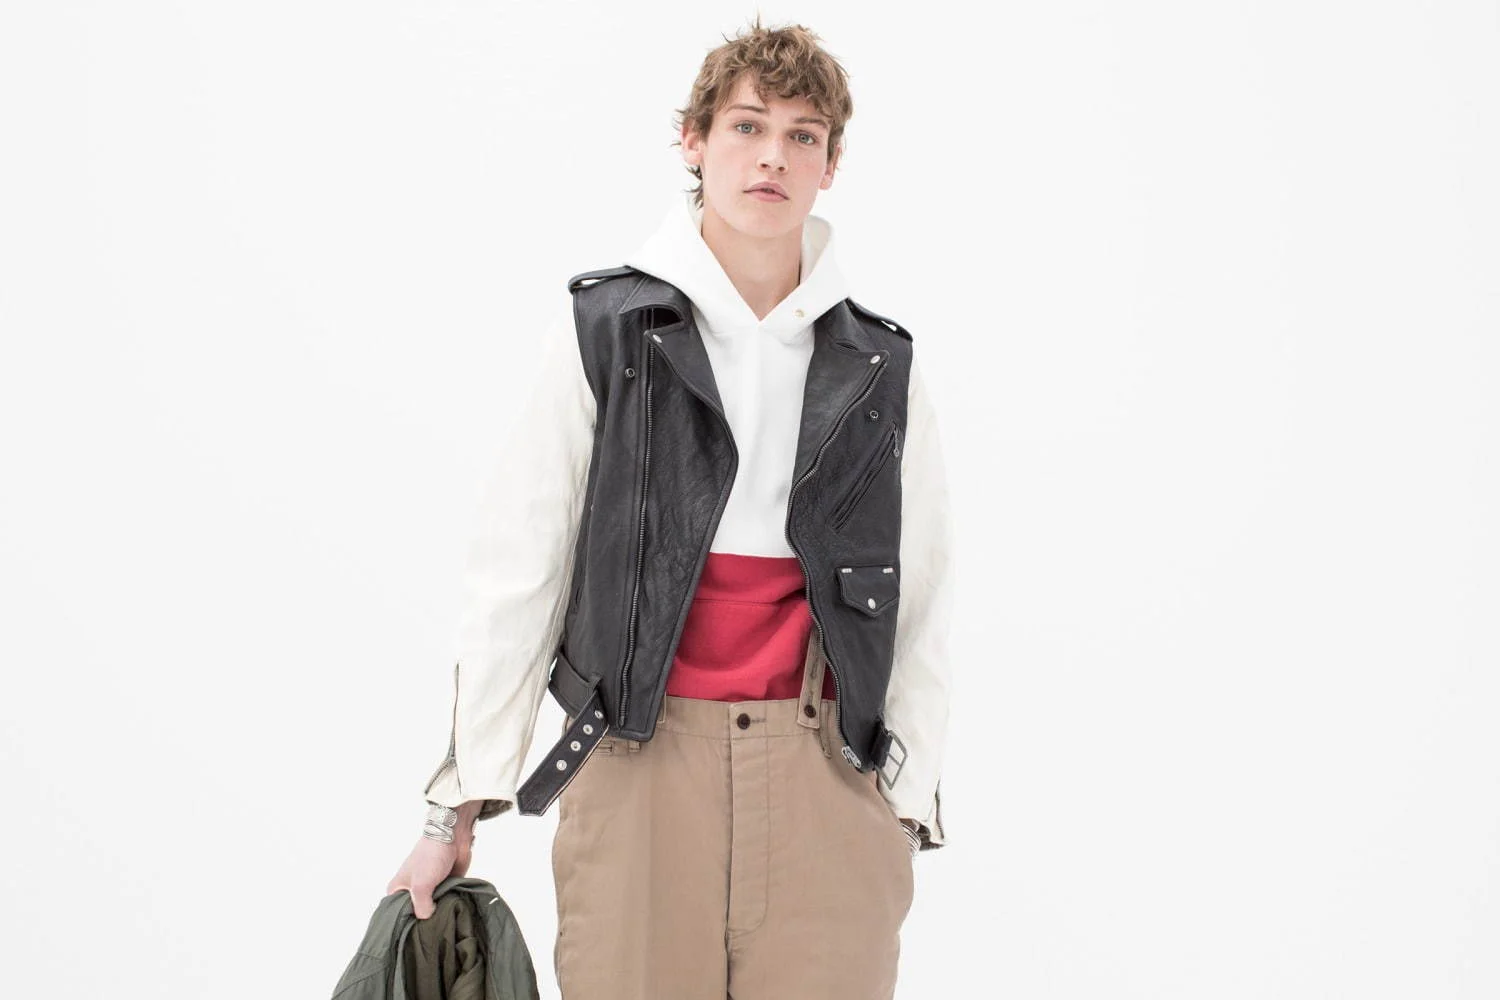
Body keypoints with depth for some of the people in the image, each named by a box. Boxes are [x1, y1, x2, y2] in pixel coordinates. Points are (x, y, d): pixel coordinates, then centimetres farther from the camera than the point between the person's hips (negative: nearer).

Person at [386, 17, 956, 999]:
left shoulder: (881, 366, 9)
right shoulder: (603, 330, 3)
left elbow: (920, 602, 10)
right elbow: (514, 575, 2)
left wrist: (907, 803, 4)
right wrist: (459, 804, 0)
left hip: (825, 771, 2)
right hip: (640, 762, -2)